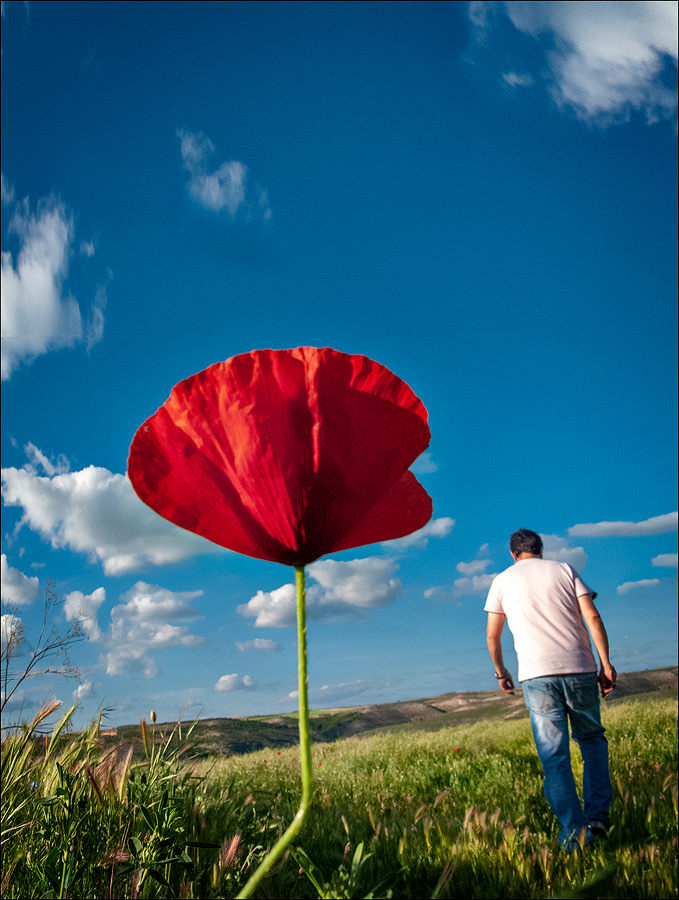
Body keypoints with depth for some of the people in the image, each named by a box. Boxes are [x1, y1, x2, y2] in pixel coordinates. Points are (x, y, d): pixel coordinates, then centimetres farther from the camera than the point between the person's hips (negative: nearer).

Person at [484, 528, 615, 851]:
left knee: (554, 754, 3)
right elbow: (592, 617, 1)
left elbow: (492, 635, 12)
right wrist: (605, 663, 5)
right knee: (592, 740, 20)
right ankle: (598, 814, 11)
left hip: (536, 673, -1)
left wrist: (500, 672, 26)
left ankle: (574, 829, -4)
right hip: (579, 667, 2)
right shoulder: (564, 569, 12)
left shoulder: (502, 580, 11)